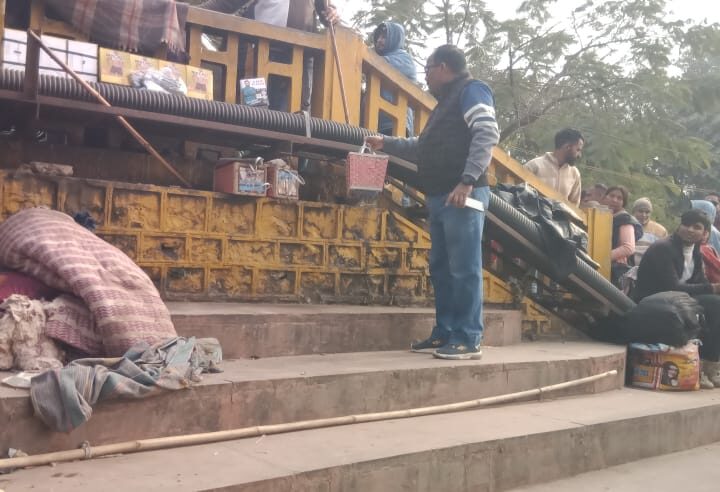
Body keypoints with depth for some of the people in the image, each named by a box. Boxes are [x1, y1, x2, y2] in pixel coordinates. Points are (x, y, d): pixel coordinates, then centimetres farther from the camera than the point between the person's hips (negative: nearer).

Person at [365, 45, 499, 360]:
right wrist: (385, 144, 33)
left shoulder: (471, 90, -2)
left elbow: (488, 134, -17)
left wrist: (467, 181, -25)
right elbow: (424, 149, 33)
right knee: (441, 268, 10)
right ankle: (444, 334, 17)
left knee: (464, 269, -9)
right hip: (440, 198, 10)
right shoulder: (446, 103, 27)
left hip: (462, 196, -10)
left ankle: (468, 340, -5)